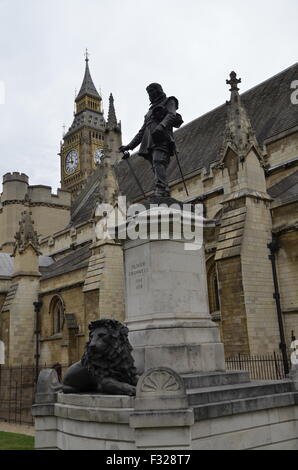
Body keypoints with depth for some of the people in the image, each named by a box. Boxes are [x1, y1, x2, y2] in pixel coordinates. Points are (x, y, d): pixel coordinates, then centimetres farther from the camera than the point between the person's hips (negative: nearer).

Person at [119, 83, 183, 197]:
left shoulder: (169, 101, 19)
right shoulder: (151, 110, 38)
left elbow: (172, 115, -4)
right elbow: (142, 132, 35)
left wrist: (161, 126, -25)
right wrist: (129, 147, 26)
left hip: (162, 139, -7)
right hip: (150, 143, 7)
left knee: (158, 163, -27)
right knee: (157, 169, -6)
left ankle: (160, 192, -42)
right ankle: (165, 195, -13)